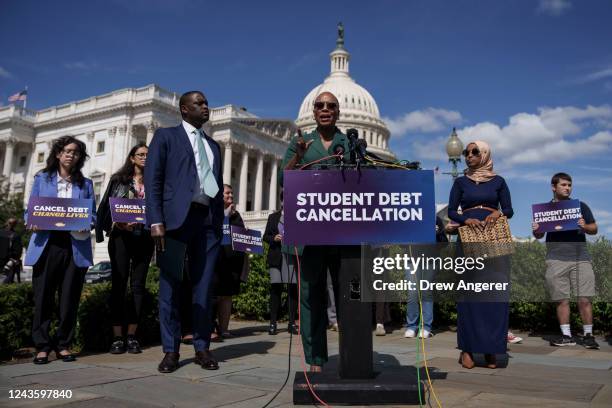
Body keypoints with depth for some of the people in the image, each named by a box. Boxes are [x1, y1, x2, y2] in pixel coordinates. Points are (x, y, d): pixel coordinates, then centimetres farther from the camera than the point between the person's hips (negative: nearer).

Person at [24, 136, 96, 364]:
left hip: (75, 245, 1)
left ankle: (63, 345, 12)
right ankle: (42, 346, 9)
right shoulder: (42, 179, 15)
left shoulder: (85, 184, 16)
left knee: (70, 297, 2)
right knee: (43, 296, -1)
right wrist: (33, 224, -12)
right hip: (47, 244, 0)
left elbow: (92, 214, 9)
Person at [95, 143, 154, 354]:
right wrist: (119, 224, -10)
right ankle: (117, 337, 1)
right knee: (119, 284, -2)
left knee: (138, 285, 2)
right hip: (120, 236, -1)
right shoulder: (118, 179, 9)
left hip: (144, 238, 1)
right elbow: (106, 206, 5)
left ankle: (132, 336, 7)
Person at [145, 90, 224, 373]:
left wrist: (220, 222, 10)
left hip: (208, 220, 4)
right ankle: (170, 350, 9)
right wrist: (156, 221, -12)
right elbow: (152, 180, -1)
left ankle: (202, 348, 12)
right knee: (170, 285, 0)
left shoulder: (213, 145, 24)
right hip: (176, 218, -4)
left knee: (203, 286, 4)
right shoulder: (165, 136, 9)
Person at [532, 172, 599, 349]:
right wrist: (536, 230, -9)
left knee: (584, 299, -4)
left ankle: (588, 335, 8)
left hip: (580, 258, 0)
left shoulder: (580, 206, 11)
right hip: (556, 260, 1)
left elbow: (594, 229, 11)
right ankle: (566, 336, 11)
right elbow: (539, 236, 14)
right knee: (562, 300, 3)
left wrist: (585, 226, -11)